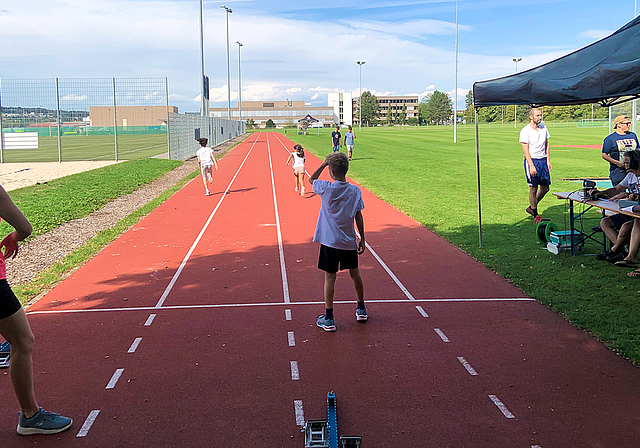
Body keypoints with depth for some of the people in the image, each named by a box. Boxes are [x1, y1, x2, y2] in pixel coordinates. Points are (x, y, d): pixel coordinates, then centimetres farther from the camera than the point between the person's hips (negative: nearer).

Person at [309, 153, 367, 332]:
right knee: (355, 273, 18)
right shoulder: (355, 191, -4)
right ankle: (361, 309, 34)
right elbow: (359, 216, 1)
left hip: (330, 241, -3)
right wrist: (362, 238, 8)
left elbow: (311, 179, 8)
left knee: (330, 277, 1)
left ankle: (329, 319, 3)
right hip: (349, 242, 3)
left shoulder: (326, 189, -13)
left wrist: (324, 163, 7)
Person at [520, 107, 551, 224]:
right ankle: (535, 214, 10)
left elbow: (546, 144, 17)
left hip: (543, 160, 6)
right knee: (533, 189, -3)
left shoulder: (543, 128, 9)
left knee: (545, 188, 8)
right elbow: (525, 150, -13)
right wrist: (531, 166, -20)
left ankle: (531, 207, 27)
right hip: (532, 160, -6)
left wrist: (548, 161, 9)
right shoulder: (525, 131, -10)